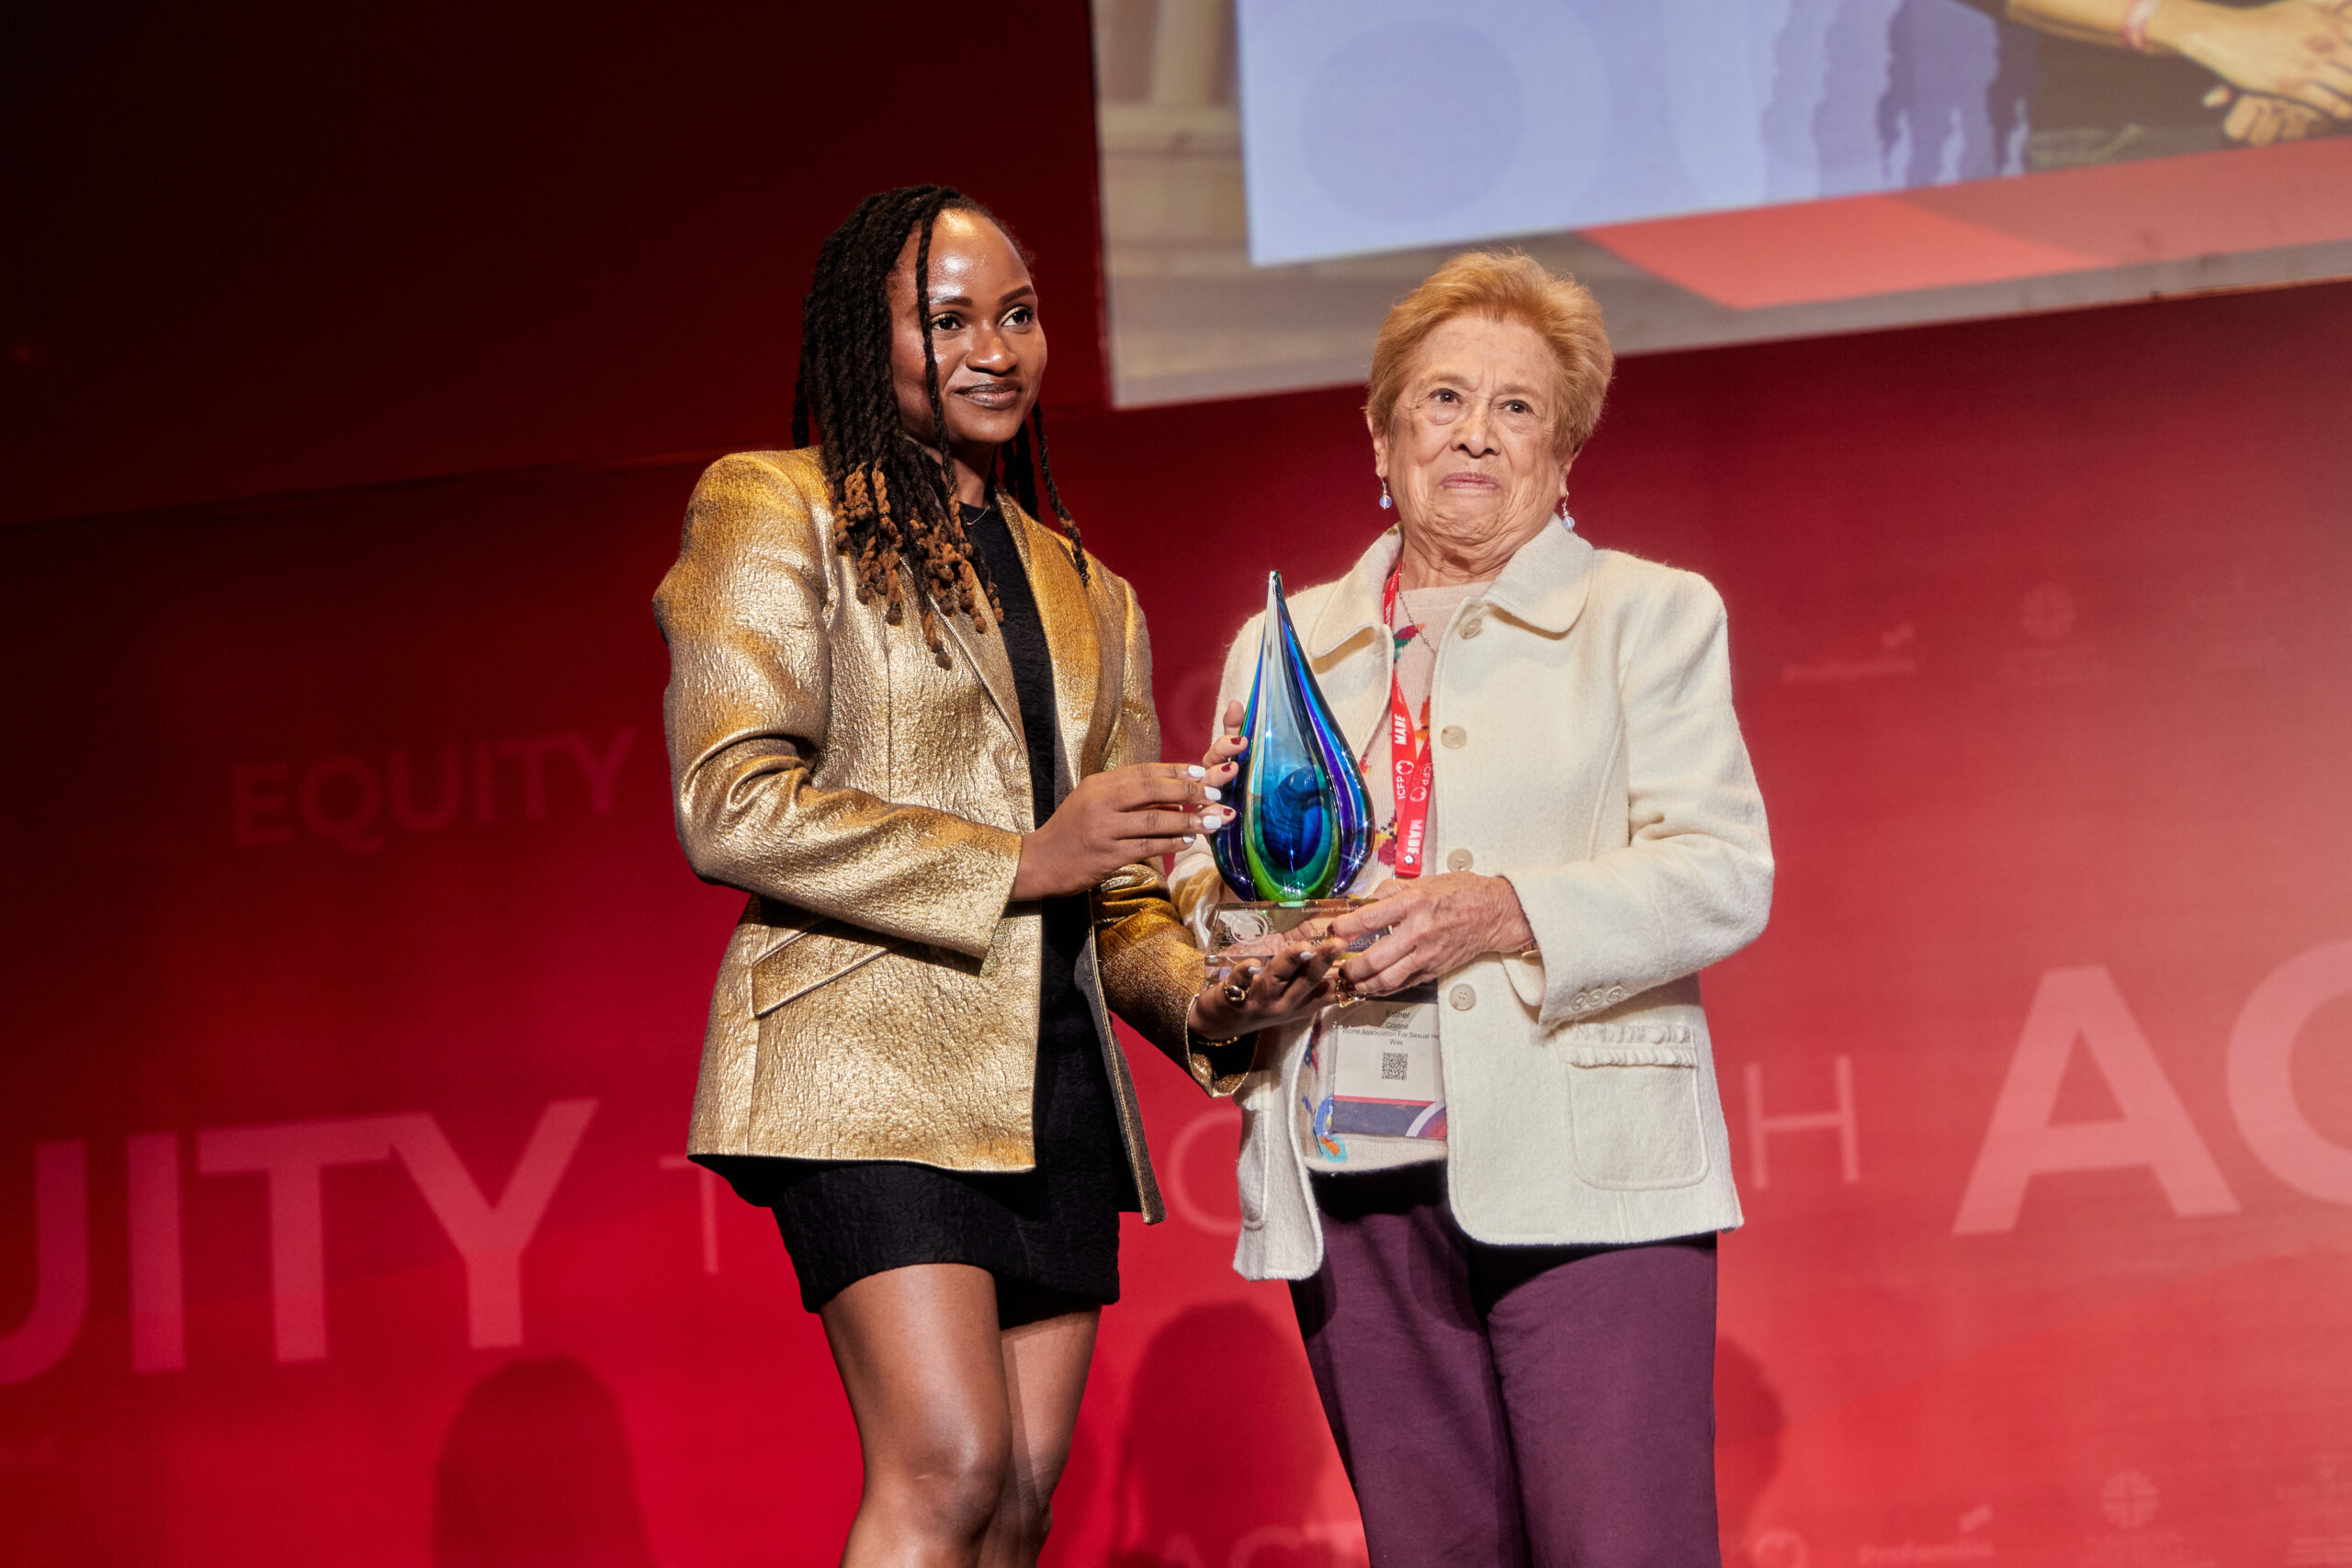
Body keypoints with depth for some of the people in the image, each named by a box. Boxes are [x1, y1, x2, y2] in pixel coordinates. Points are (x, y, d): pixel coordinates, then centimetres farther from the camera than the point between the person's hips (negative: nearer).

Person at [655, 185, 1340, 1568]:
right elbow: (733, 809, -8)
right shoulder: (774, 510, 4)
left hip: (1056, 1083, 6)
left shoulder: (1090, 595, 23)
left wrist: (1206, 1000, 0)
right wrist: (1021, 860, -13)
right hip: (874, 1053, -6)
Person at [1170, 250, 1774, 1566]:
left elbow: (1724, 875, -3)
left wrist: (1505, 914, -18)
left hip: (1580, 1175, -3)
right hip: (1357, 1186, 3)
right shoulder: (1284, 643, 17)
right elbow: (1206, 913, 18)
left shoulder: (1651, 615, 8)